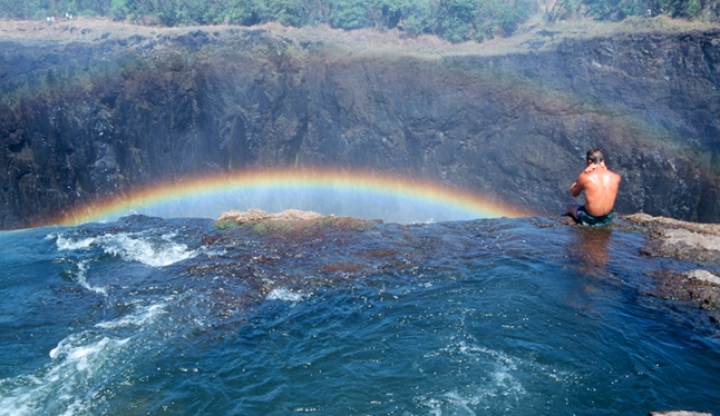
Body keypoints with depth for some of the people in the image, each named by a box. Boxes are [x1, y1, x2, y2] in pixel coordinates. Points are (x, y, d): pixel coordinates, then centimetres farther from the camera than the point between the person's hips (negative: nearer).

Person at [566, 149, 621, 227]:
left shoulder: (584, 177, -20)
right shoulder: (616, 177, -10)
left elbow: (573, 193, -2)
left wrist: (584, 172, -8)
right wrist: (605, 169, -2)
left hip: (590, 220, -4)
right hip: (608, 218, 4)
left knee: (570, 207, 29)